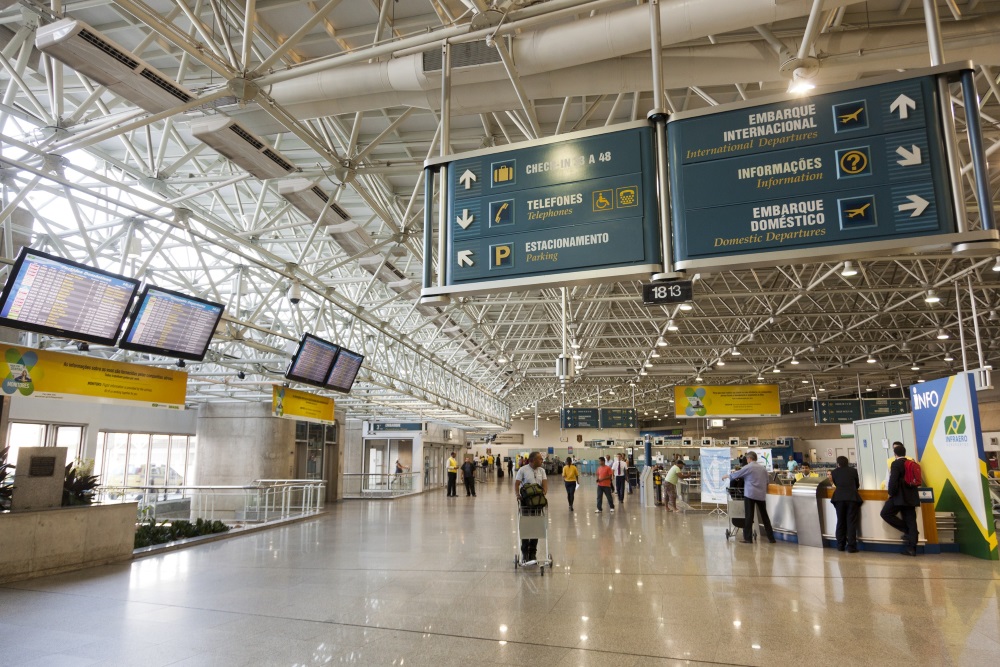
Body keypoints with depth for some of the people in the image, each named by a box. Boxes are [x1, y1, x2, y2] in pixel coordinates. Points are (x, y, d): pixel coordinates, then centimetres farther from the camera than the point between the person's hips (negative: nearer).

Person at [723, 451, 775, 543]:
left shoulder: (748, 467, -5)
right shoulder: (763, 468, 11)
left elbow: (736, 475, -1)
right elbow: (766, 482, 18)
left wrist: (727, 476, 16)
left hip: (750, 494, -5)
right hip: (761, 495, 5)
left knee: (749, 516, -2)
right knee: (764, 516, 12)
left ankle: (748, 539, -3)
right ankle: (771, 538, 16)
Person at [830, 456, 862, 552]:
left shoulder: (834, 472, 10)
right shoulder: (853, 470, 10)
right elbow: (857, 485, 19)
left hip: (839, 498, 1)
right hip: (852, 497, -1)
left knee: (840, 522, 10)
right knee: (851, 523, 2)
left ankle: (840, 545, 14)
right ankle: (851, 546, -1)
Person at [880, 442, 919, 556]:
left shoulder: (896, 464, -11)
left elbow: (893, 481, -19)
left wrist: (891, 493, -6)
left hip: (900, 496, -8)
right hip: (911, 496, 8)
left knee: (886, 513, 4)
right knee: (911, 521, 5)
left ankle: (906, 530, -1)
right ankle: (911, 548, 5)